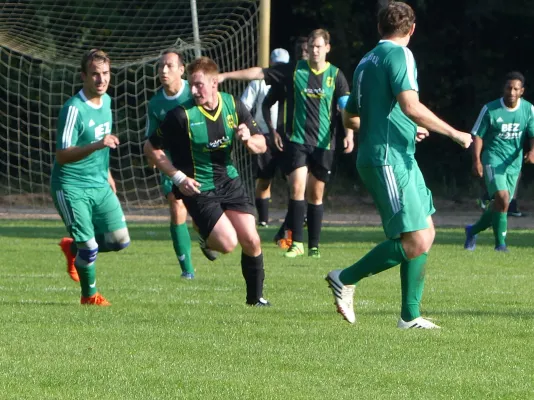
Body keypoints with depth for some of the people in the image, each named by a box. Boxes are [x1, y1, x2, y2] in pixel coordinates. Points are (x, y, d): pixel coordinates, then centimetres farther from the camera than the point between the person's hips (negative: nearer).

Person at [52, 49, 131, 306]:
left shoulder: (106, 101, 6)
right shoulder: (74, 109, -20)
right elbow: (62, 155, -27)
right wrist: (96, 145, -39)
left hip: (99, 185, 7)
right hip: (71, 186, -7)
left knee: (120, 240, -1)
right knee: (88, 246, -9)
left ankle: (73, 248, 26)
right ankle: (90, 295, 18)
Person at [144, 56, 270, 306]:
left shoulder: (234, 106, -2)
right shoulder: (182, 115, -16)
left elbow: (261, 146, 5)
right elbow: (151, 148, -7)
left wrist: (248, 139, -19)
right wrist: (179, 177, -15)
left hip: (229, 180, 4)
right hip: (198, 189, -4)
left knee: (251, 241, -3)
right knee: (228, 243, -16)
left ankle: (255, 297, 17)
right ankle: (206, 237, 20)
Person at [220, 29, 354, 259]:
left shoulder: (335, 76, 2)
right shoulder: (293, 71, 3)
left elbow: (346, 108, 2)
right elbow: (259, 73, 2)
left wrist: (349, 135, -14)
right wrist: (224, 76, -1)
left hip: (324, 144, 0)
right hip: (297, 140, 0)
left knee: (316, 195, 5)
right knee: (297, 187, -16)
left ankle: (314, 246, 15)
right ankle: (297, 242, -12)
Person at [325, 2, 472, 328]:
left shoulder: (366, 62, 17)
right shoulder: (399, 54, -10)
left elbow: (350, 119, 25)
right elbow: (410, 106, -23)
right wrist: (454, 133, -14)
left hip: (400, 159, 10)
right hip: (389, 159, -10)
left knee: (426, 233, 12)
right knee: (416, 242, -13)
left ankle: (410, 315, 13)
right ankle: (345, 279, -4)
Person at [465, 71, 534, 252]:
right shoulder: (490, 109, -9)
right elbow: (478, 135, -4)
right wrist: (476, 160, -15)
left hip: (514, 163, 5)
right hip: (493, 159, -4)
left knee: (499, 204, 11)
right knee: (502, 198, -23)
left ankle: (473, 230, 36)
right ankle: (500, 243, -15)